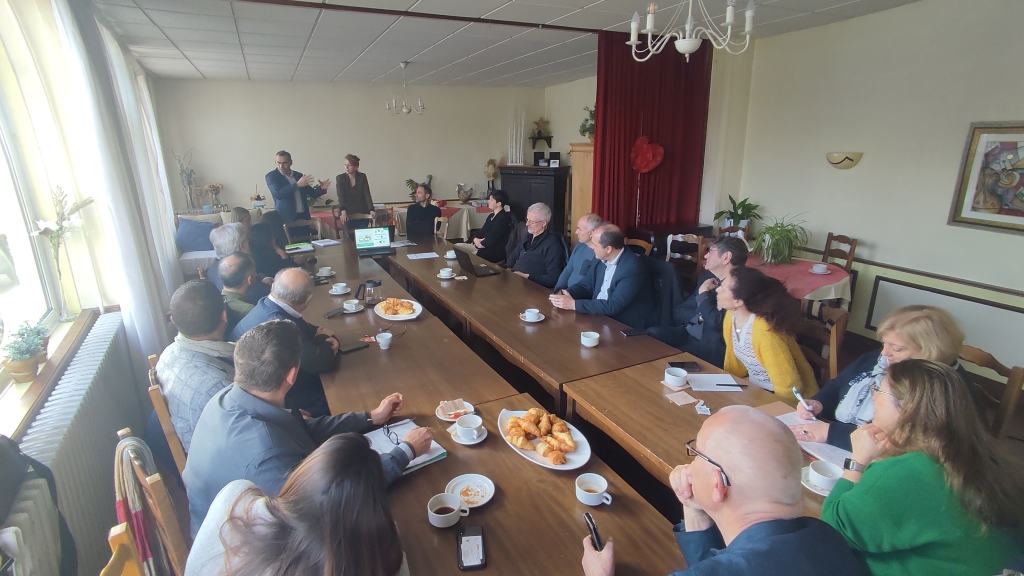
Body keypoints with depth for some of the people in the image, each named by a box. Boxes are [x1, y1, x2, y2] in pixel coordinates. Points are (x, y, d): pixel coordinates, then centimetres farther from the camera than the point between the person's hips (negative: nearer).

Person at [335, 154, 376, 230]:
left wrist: (371, 210, -20)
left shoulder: (362, 177, 2)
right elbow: (341, 196, -12)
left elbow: (367, 194, -5)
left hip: (362, 213, 1)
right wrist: (343, 212, -29)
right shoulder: (340, 178, -1)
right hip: (348, 214, -1)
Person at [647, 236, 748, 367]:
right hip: (689, 334, 7)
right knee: (652, 333, -16)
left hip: (712, 346, -7)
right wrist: (699, 316, -10)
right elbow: (679, 312, 11)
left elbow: (715, 322, -26)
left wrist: (703, 292, -12)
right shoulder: (706, 277, 10)